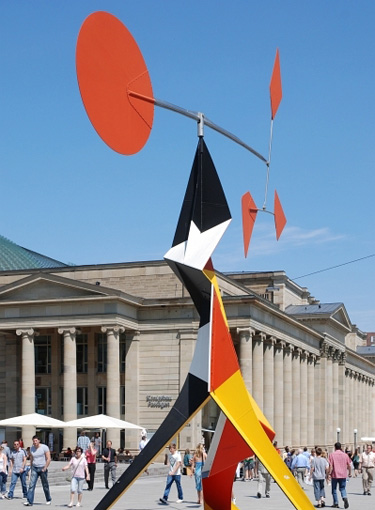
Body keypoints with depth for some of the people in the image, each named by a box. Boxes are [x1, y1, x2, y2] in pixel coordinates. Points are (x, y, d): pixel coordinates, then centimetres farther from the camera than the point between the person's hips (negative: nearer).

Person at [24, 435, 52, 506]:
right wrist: (31, 468, 16)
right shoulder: (32, 448, 5)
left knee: (45, 485, 7)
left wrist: (45, 468, -17)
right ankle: (29, 501, -13)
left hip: (43, 468, -3)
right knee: (31, 484, -10)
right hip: (34, 468, 3)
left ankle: (48, 500, 25)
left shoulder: (44, 447, -9)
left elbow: (48, 459, -11)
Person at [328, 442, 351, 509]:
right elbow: (349, 465, 7)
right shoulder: (345, 455, 3)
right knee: (342, 488, 11)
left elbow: (331, 465, -11)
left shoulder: (332, 454, -5)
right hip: (343, 475, 2)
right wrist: (349, 472, 22)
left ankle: (336, 503, 13)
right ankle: (345, 498, -17)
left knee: (334, 489, 11)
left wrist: (329, 473, -7)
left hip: (334, 475, -2)